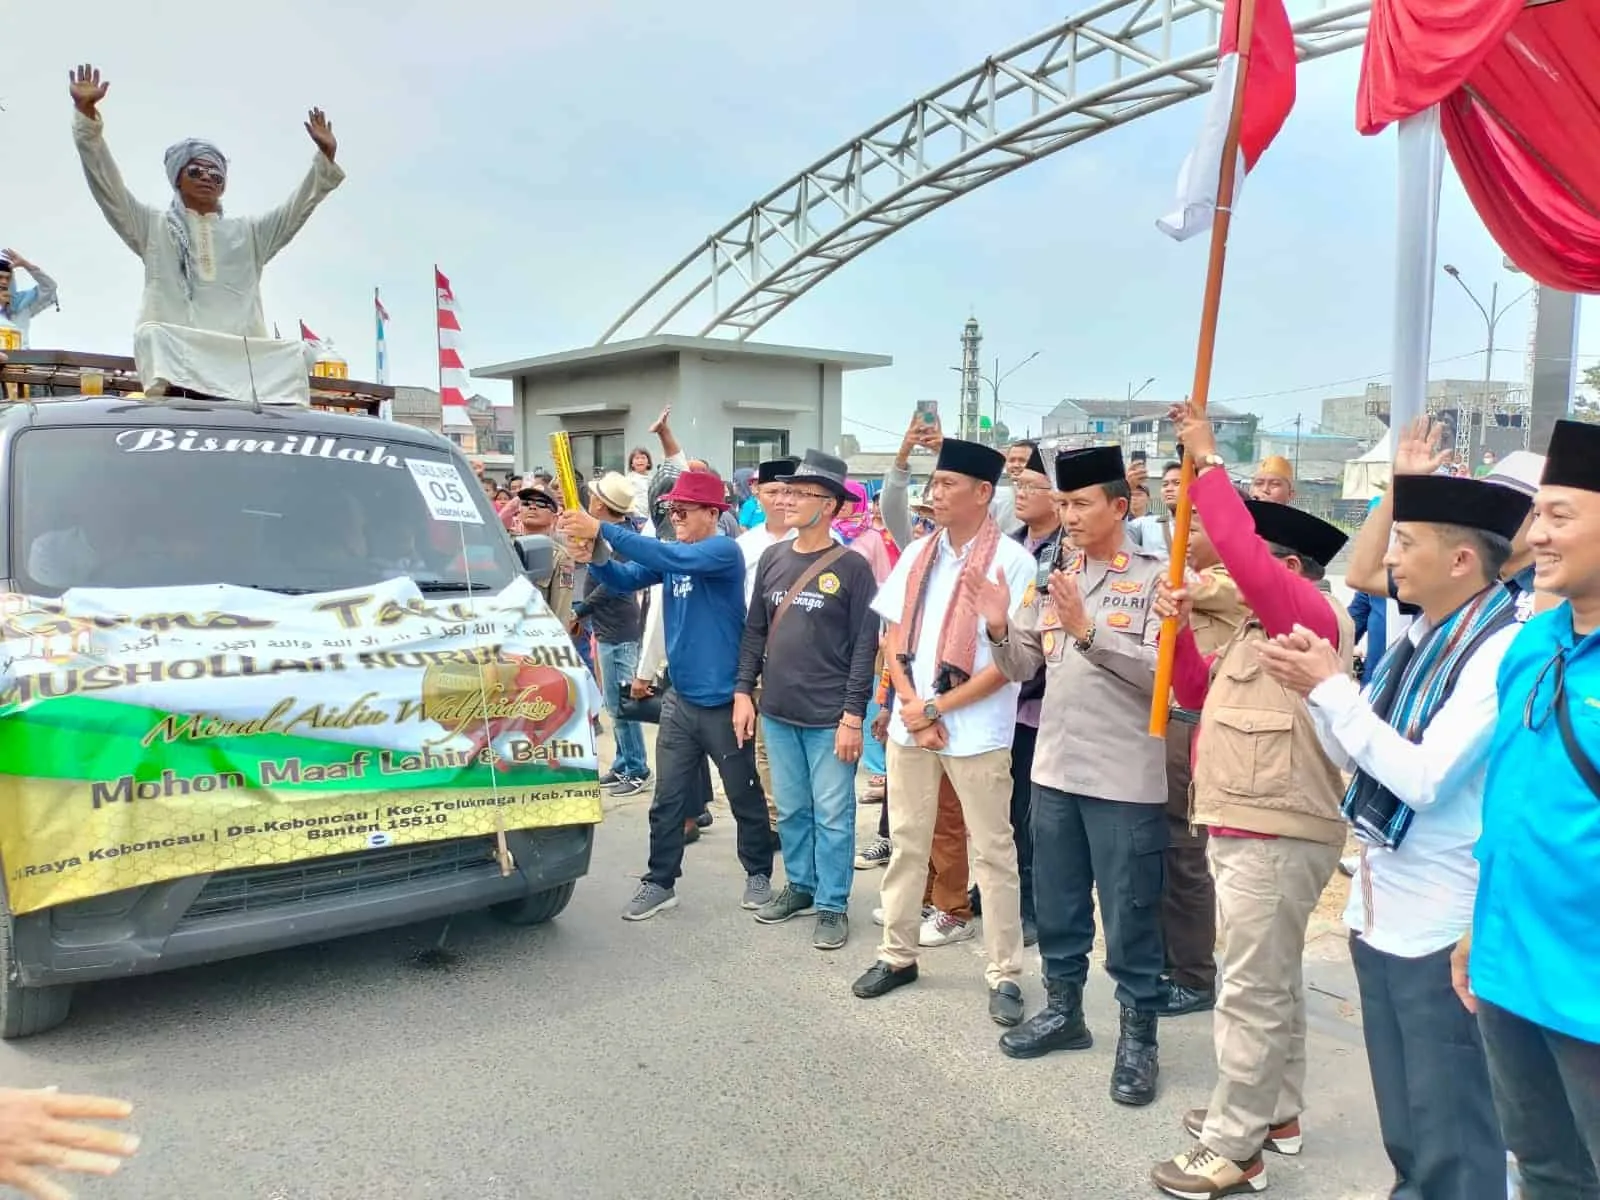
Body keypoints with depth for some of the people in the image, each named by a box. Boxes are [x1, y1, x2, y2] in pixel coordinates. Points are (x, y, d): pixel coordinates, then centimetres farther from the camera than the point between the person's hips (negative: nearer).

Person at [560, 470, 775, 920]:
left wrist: (602, 530, -33)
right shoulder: (671, 555, 7)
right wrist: (596, 557, -20)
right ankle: (660, 882, 20)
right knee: (668, 800, 9)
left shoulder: (724, 551, -15)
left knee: (745, 798, 10)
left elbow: (674, 558, -31)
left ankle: (759, 874, 27)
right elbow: (626, 580, 2)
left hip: (723, 700, -6)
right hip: (680, 699, 6)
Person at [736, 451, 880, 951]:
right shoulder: (772, 558, 6)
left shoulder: (852, 567, -8)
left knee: (832, 815, 4)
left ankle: (832, 904, 17)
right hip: (777, 711, 5)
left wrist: (853, 715, -13)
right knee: (791, 810, 16)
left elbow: (865, 645, -9)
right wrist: (743, 690, 6)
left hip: (829, 717, -4)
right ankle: (800, 885, 33)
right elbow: (755, 630, 12)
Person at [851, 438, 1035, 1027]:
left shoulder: (1011, 561, -9)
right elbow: (894, 640, 9)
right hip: (910, 723, 5)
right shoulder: (917, 555, 8)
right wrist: (912, 705, -7)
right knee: (906, 841, 13)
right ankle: (897, 954, 28)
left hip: (977, 730, -5)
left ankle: (1005, 974, 16)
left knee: (993, 852, 5)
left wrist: (938, 707, -12)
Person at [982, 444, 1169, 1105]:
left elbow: (1159, 671, -19)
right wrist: (999, 630, -11)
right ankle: (1063, 1009, 36)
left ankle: (1139, 1035, 22)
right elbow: (1022, 667, 8)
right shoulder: (1051, 574, 8)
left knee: (1129, 914, 6)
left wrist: (1088, 630, -25)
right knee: (1056, 903, 18)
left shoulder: (1155, 576, -8)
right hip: (1055, 766, 6)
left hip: (1125, 776, -6)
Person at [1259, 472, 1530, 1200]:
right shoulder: (1418, 638, 7)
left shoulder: (1503, 649, -18)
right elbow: (1354, 756, 11)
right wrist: (1317, 688, -5)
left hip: (1443, 928, -8)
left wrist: (1333, 688, -17)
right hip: (1378, 911, 8)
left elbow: (1424, 779, -25)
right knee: (1403, 1130, 23)